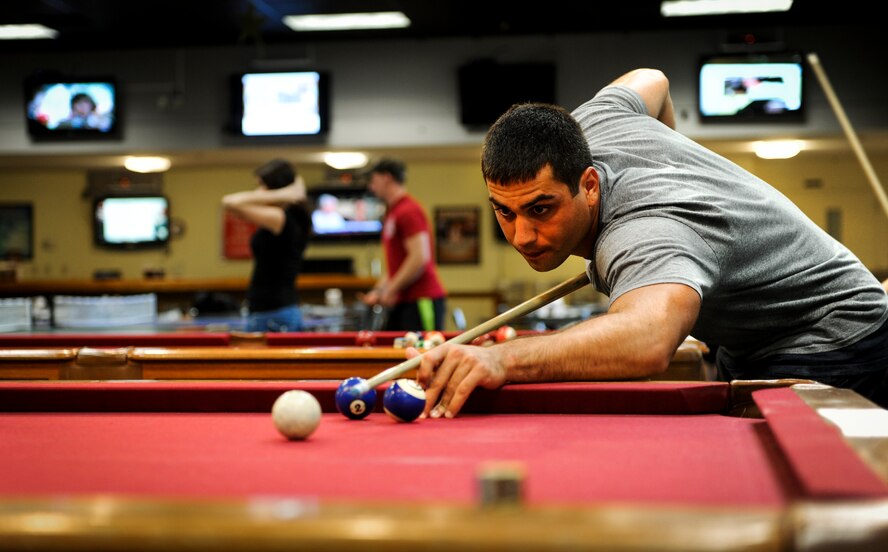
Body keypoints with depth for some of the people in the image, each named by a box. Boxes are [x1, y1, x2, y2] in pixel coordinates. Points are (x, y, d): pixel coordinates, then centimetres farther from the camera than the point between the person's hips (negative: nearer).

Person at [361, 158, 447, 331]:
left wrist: (391, 290, -14)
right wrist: (379, 289, 14)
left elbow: (419, 258, -19)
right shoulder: (392, 212, 20)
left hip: (422, 300, -10)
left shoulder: (408, 211, -11)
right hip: (403, 302, 10)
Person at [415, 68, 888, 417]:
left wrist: (505, 358, -82)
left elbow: (649, 340, -69)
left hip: (830, 339, -9)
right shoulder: (592, 121, -15)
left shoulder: (644, 237, -44)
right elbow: (650, 81, 10)